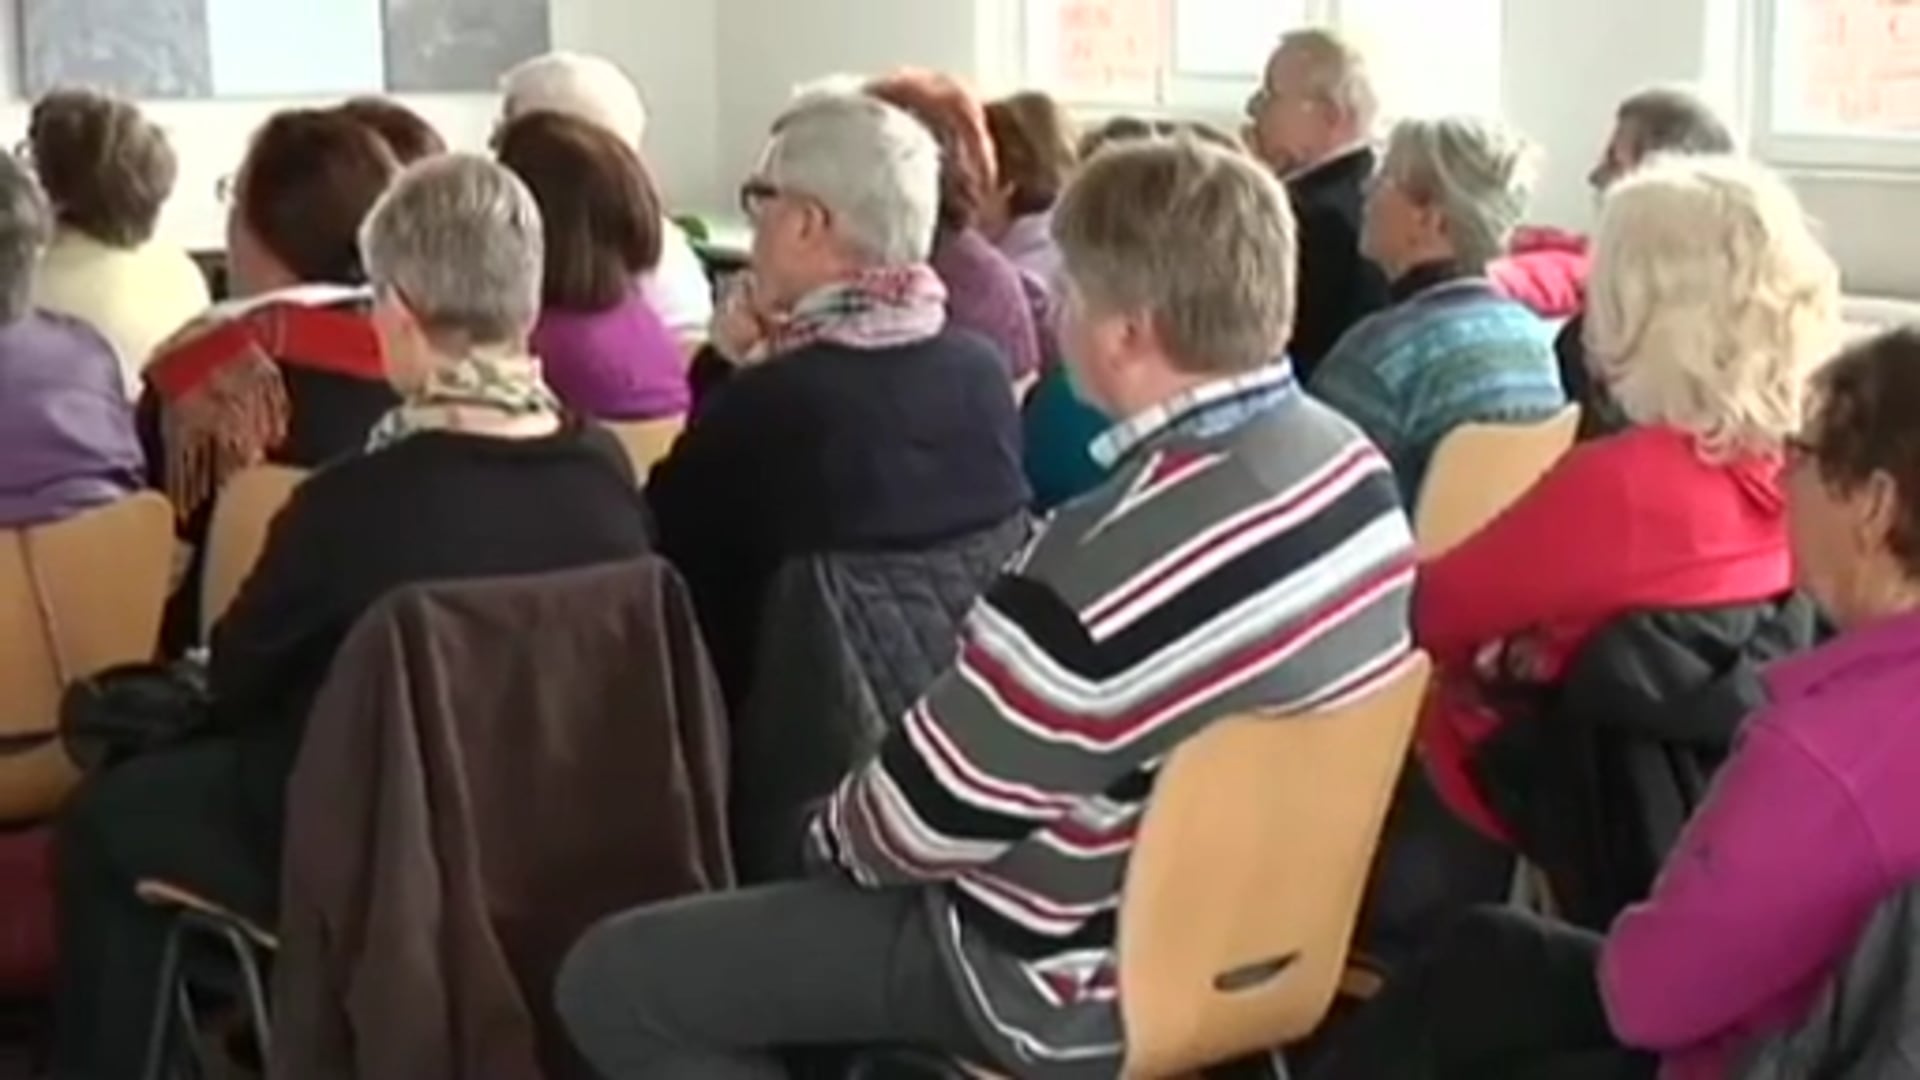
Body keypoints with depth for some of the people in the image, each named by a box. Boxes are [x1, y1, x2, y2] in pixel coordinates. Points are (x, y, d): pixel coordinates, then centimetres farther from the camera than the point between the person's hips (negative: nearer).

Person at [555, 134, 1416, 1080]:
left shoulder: (1110, 562, -34)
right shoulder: (1352, 466, -6)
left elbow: (926, 817, -22)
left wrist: (837, 832, 1)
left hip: (1083, 983, -9)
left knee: (609, 982, -1)